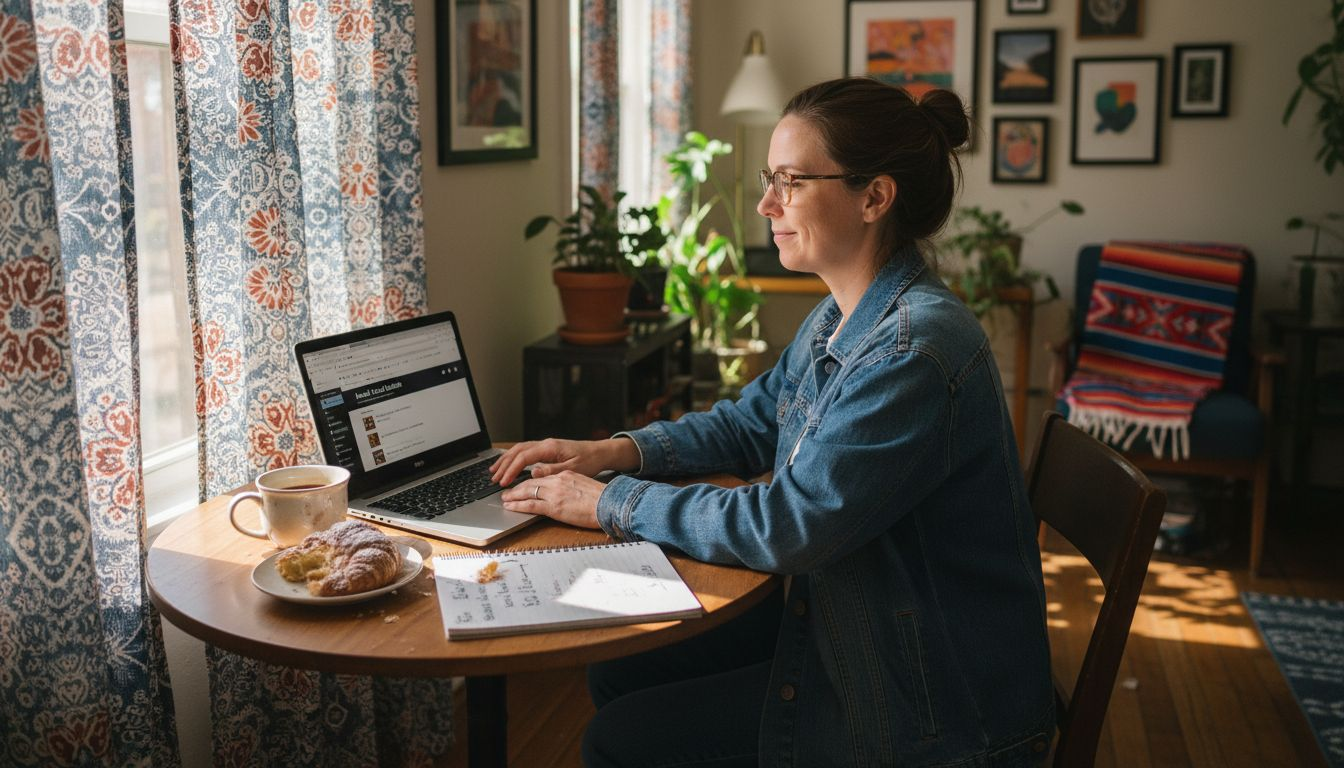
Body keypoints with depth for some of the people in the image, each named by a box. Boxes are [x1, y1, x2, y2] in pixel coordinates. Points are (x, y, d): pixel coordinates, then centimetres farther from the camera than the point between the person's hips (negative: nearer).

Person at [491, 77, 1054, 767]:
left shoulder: (915, 350, -28)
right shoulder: (839, 319, 3)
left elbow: (786, 525, -28)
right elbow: (750, 424, 15)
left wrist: (612, 504, -17)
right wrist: (613, 451, 0)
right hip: (838, 624, 9)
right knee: (619, 673, 11)